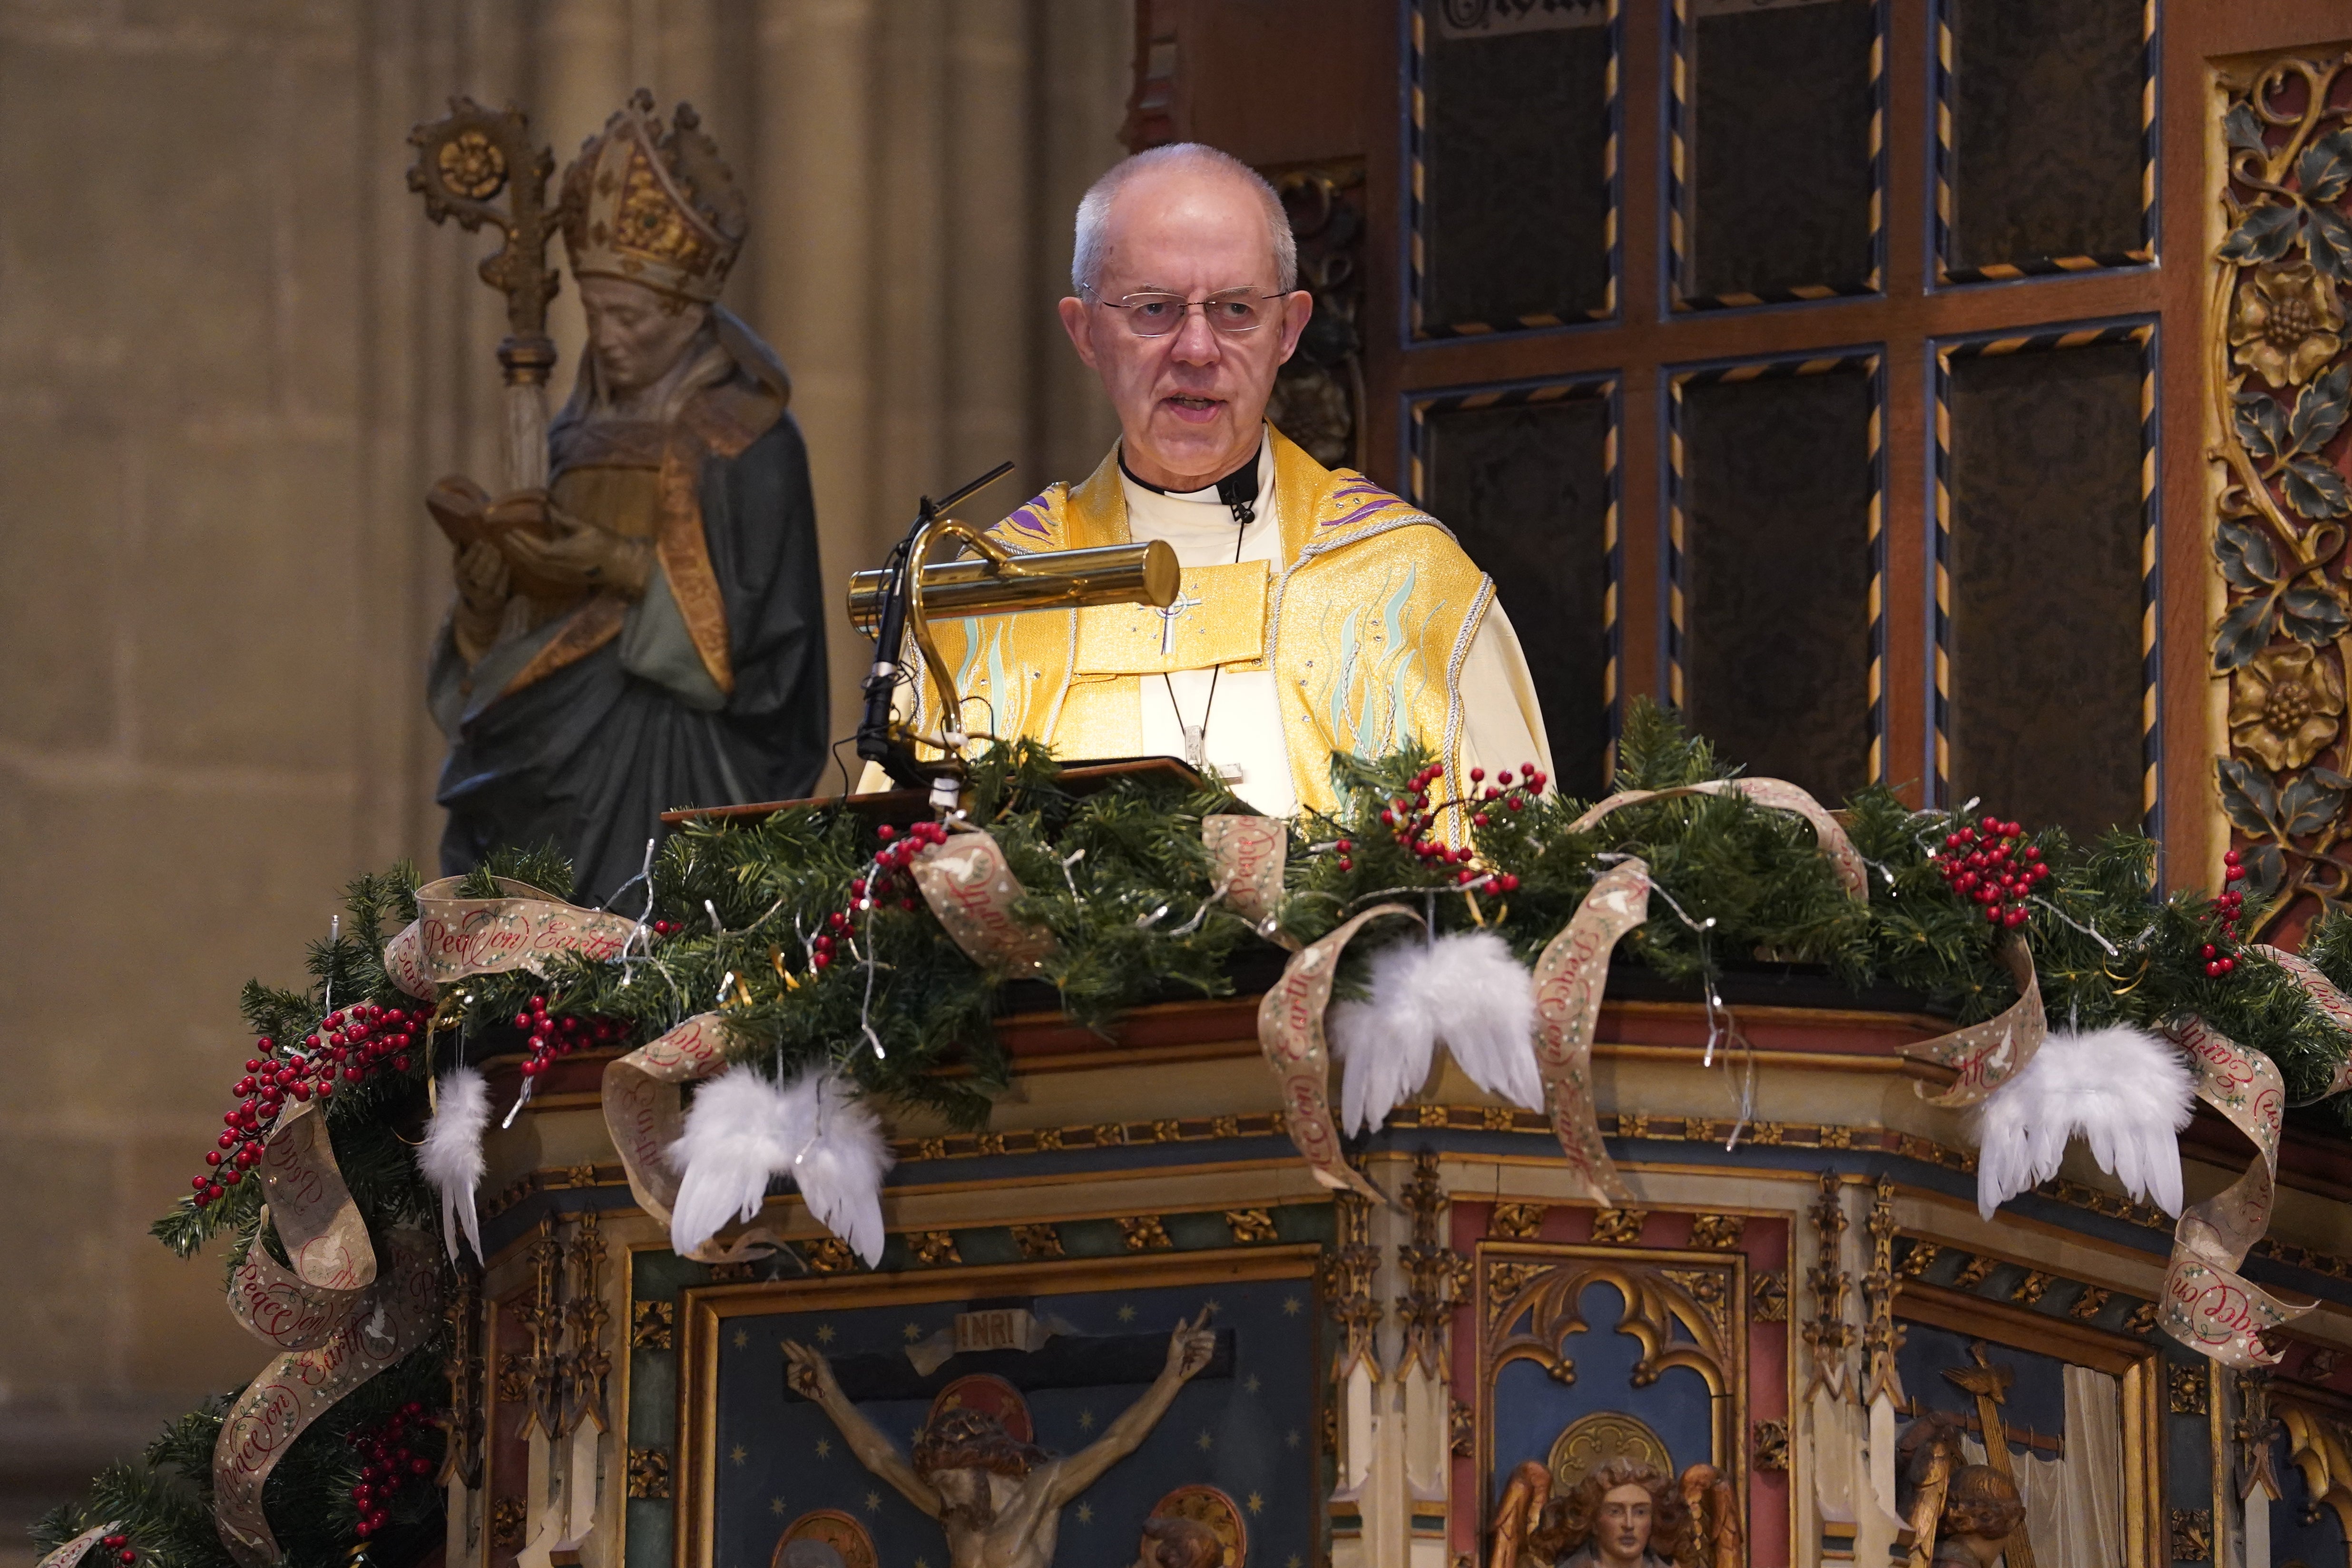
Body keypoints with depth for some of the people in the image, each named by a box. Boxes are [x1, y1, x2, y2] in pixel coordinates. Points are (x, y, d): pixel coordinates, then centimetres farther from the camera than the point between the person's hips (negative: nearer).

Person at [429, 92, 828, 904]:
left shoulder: (748, 442, -4)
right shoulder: (582, 436, 16)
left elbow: (751, 624, -10)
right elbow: (512, 623, 15)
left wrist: (620, 565, -18)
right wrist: (490, 553, -6)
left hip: (677, 776, -6)